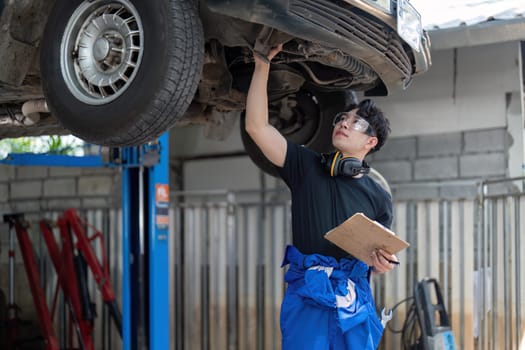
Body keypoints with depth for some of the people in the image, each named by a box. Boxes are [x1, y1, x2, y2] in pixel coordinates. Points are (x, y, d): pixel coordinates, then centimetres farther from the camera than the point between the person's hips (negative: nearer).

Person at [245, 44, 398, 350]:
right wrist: (263, 64, -8)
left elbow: (378, 256, 14)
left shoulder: (379, 198, 11)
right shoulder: (307, 167, 7)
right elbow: (257, 126, -3)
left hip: (355, 302, 2)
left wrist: (383, 263, -11)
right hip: (307, 299, -1)